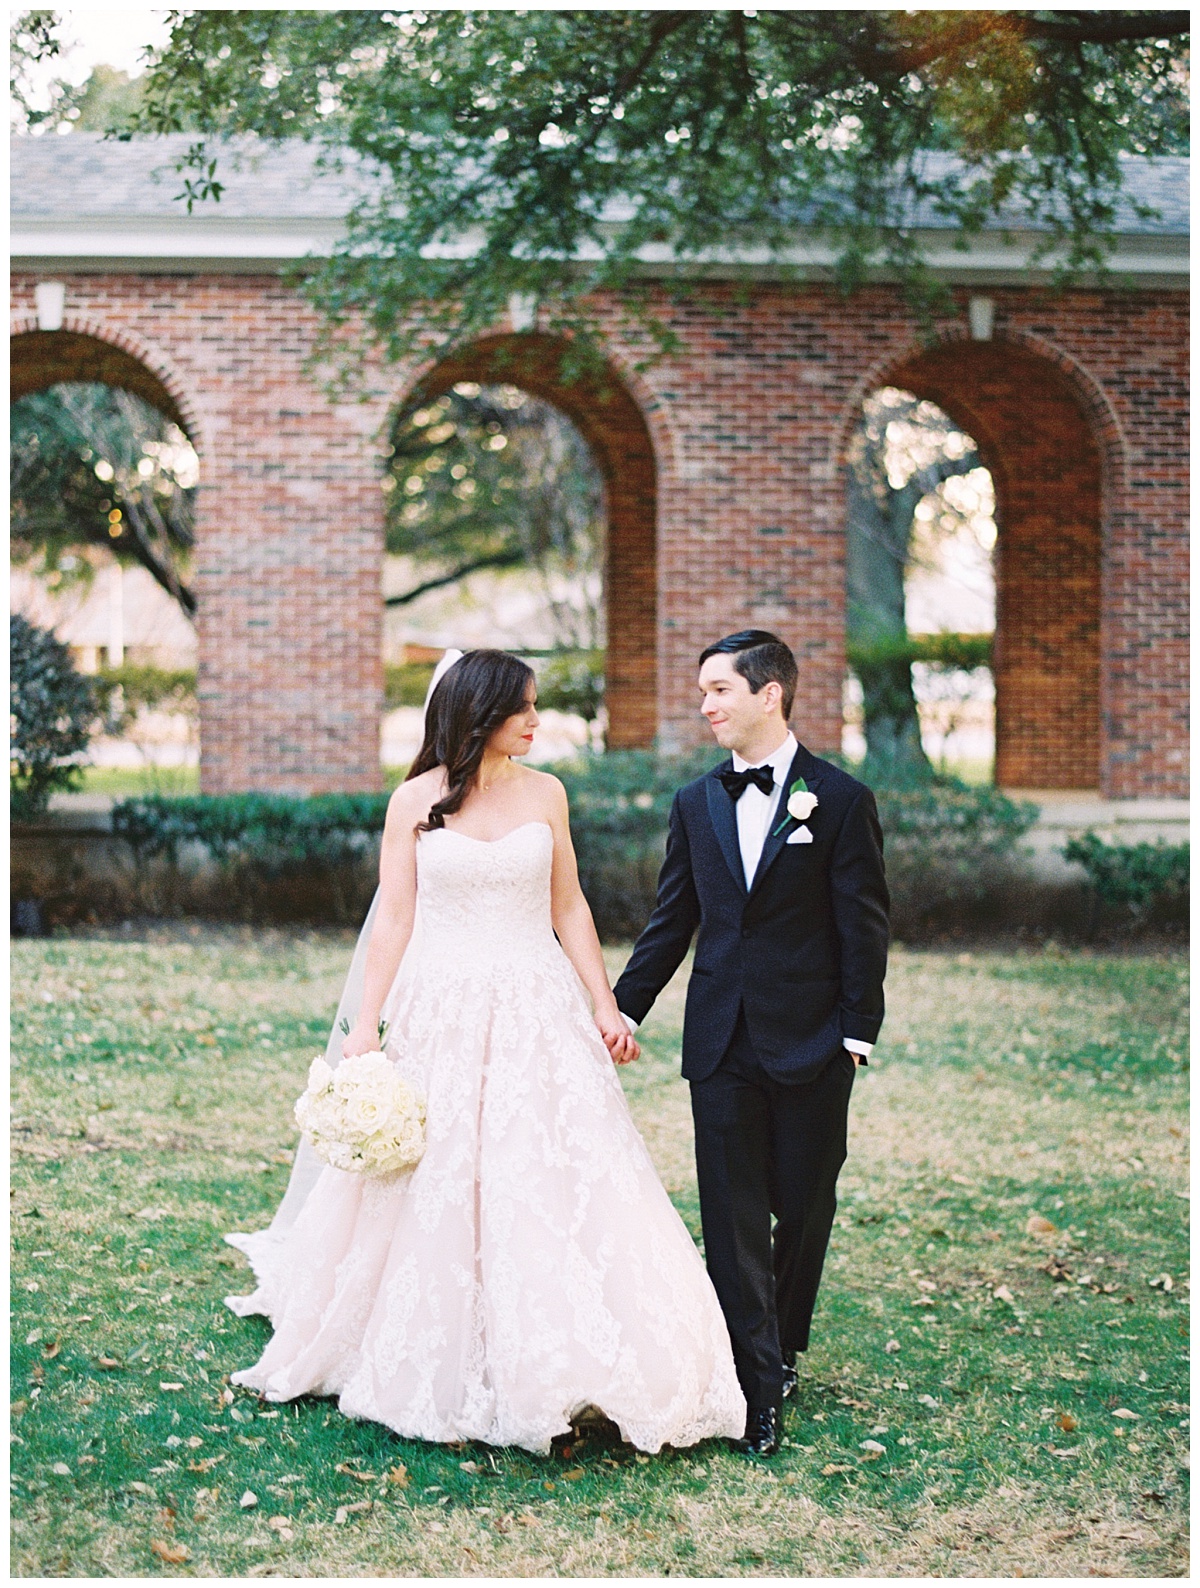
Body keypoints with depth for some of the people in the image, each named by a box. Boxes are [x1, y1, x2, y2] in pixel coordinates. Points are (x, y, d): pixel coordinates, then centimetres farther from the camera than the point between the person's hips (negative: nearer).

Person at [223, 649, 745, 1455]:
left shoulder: (545, 794, 6)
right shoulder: (415, 802, 1)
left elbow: (569, 910, 11)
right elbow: (394, 920, 1)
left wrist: (604, 1006, 4)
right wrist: (366, 1025, -5)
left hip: (537, 1014, 2)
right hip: (441, 1016, -1)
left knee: (554, 1187, -4)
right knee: (435, 1192, 2)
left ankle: (554, 1368, 5)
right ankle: (439, 1375, 15)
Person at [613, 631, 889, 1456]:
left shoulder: (841, 799, -4)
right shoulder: (696, 804, 8)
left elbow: (864, 926, -4)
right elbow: (671, 922, 12)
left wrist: (857, 1030, -7)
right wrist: (624, 1008, 6)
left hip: (809, 1044, -3)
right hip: (722, 1042, 3)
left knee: (803, 1204, 9)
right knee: (733, 1217, 1)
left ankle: (783, 1347, 30)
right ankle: (760, 1388, 5)